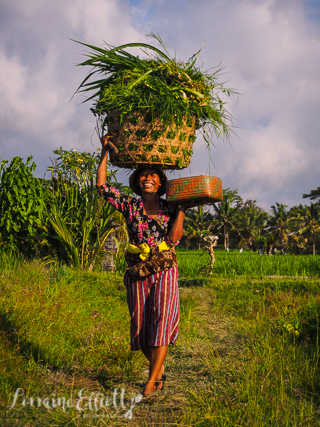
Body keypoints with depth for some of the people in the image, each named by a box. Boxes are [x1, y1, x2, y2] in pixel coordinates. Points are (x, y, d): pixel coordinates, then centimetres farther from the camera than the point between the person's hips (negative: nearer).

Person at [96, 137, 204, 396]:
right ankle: (159, 368, 28)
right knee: (141, 326, 5)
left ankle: (152, 379, -11)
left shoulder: (169, 209, 4)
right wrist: (105, 154, 1)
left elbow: (174, 238, -9)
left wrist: (182, 210, -9)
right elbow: (102, 186, 1)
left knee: (162, 321, -13)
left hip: (165, 271, -1)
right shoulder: (130, 206, 6)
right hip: (137, 273, 2)